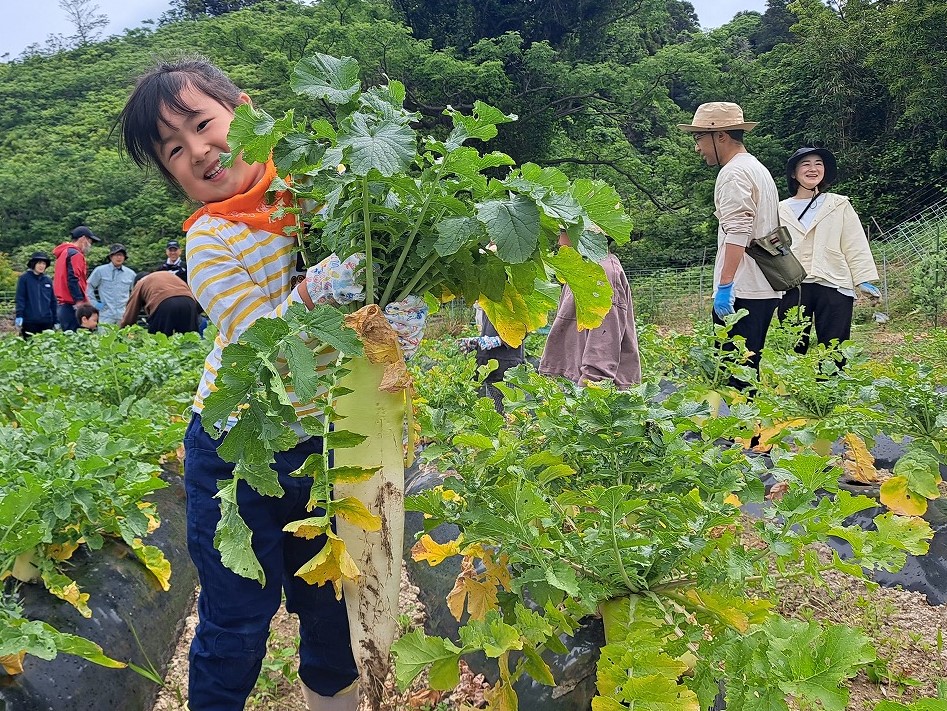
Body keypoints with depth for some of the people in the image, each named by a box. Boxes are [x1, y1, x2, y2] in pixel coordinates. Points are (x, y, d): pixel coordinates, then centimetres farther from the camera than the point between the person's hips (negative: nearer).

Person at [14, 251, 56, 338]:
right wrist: (19, 316, -14)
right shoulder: (24, 278, 0)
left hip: (47, 321, 4)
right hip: (29, 321, -4)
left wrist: (55, 321, 12)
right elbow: (20, 298, -4)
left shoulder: (48, 280, 11)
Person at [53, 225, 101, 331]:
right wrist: (80, 302, -23)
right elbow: (73, 280, -20)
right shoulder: (75, 254, -10)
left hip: (62, 305, 10)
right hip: (72, 307, -10)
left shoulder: (64, 252, 21)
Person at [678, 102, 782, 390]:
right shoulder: (758, 169, 23)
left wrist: (725, 285, -24)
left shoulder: (734, 173, -9)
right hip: (765, 289, 10)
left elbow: (737, 233, -20)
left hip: (740, 292, -10)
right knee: (748, 367, 13)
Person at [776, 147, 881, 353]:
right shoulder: (782, 210, 11)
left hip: (833, 288, 0)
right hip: (792, 289, 1)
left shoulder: (839, 205, 10)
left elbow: (855, 246, 6)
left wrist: (864, 280, -2)